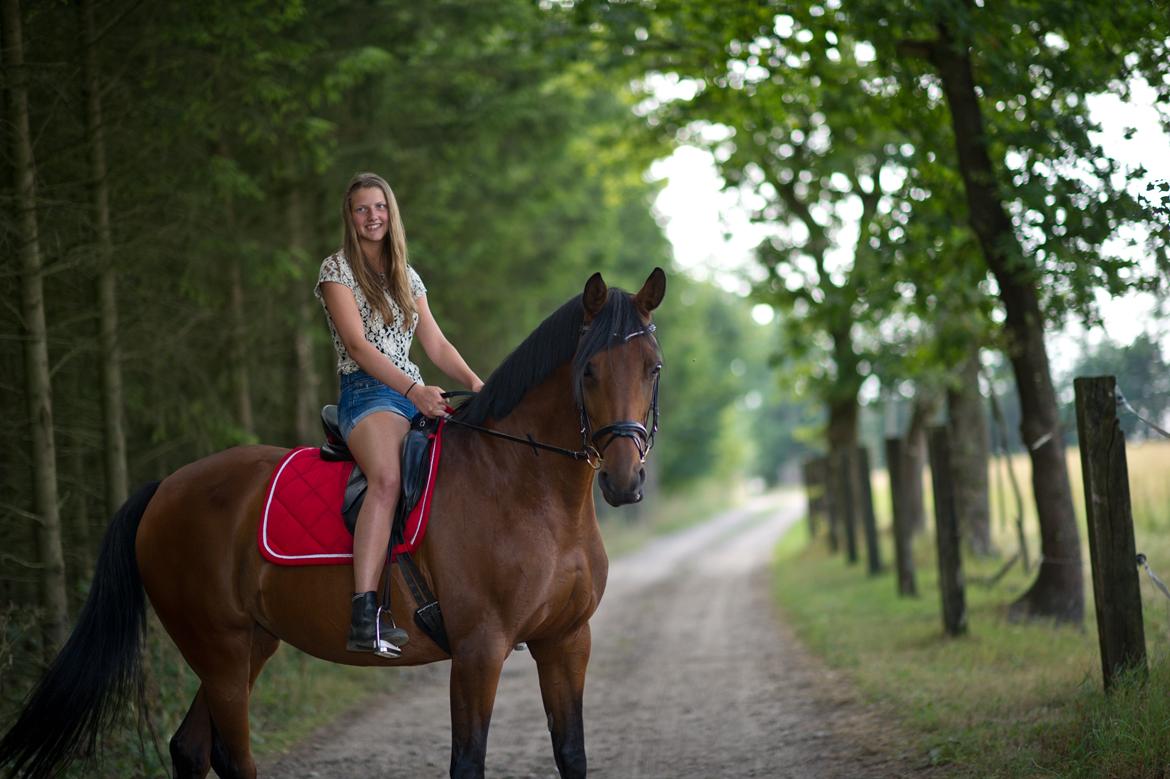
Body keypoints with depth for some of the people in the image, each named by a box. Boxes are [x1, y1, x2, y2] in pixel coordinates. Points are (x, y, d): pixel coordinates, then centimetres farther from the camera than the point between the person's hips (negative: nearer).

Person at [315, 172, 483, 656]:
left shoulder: (407, 278, 21)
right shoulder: (338, 270, 1)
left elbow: (436, 344, 17)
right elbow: (357, 344, -10)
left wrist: (475, 383, -3)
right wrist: (413, 389, -21)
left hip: (416, 396, 7)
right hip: (367, 394, -7)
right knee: (388, 477, -36)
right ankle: (364, 619, -49)